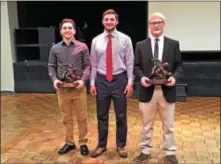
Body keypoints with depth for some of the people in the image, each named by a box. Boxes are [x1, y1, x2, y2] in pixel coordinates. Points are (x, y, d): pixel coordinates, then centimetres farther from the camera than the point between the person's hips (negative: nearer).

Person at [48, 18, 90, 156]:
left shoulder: (82, 47, -3)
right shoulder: (55, 48, 3)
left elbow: (87, 65, -1)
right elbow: (51, 66, 8)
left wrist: (83, 79, -16)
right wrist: (54, 79, -9)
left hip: (78, 87, -2)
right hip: (62, 88, 2)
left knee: (82, 118, 7)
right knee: (66, 118, 14)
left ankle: (83, 143, 23)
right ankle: (69, 142, 29)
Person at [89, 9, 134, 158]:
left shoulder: (125, 39, -2)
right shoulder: (96, 41, 3)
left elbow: (130, 63, -3)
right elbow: (93, 64, 6)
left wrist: (130, 83, -7)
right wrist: (92, 83, 2)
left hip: (119, 80, -1)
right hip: (101, 80, 2)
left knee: (121, 115, 8)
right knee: (102, 115, 11)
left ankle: (121, 146, 26)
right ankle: (101, 145, 28)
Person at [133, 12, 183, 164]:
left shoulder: (173, 44, 5)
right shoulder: (141, 45, 6)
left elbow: (179, 65, 4)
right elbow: (136, 66, 5)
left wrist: (175, 77, -15)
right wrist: (141, 77, -14)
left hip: (167, 90, 0)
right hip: (148, 90, 0)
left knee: (168, 125, 12)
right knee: (147, 125, 12)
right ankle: (145, 151, 28)